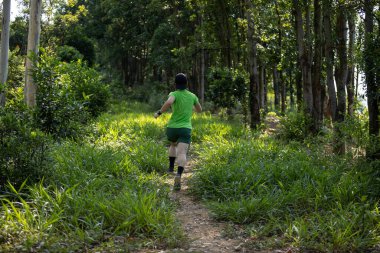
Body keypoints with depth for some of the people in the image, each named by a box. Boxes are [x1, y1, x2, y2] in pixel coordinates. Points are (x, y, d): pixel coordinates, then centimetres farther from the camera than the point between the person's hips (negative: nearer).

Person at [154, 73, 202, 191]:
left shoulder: (174, 94, -4)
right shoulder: (192, 96, 7)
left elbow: (168, 102, -28)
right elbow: (199, 110, 23)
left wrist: (159, 112, -15)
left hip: (172, 128, 0)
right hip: (185, 129, 0)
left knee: (173, 144, 33)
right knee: (182, 153, -13)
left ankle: (171, 166, 30)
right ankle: (178, 175, -36)